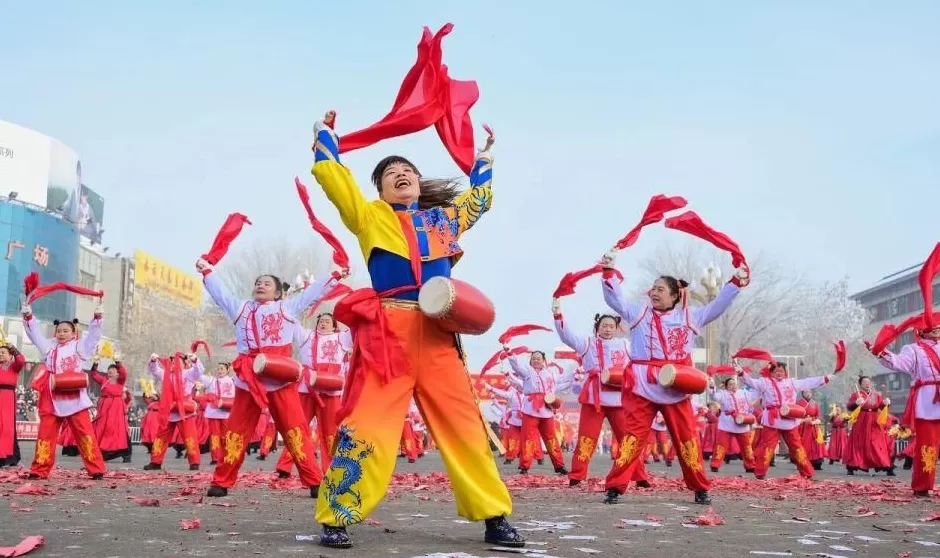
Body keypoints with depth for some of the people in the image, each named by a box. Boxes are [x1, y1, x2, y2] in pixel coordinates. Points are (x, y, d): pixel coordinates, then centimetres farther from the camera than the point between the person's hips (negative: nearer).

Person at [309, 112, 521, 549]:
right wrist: (324, 132, 23)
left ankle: (495, 518, 10)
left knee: (464, 426, 4)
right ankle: (336, 519, -1)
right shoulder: (371, 216, 14)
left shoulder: (445, 217, 24)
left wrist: (483, 157, 47)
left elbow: (479, 198, 42)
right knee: (367, 424, -9)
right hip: (388, 331, -3)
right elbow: (331, 173, 10)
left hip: (438, 335, 4)